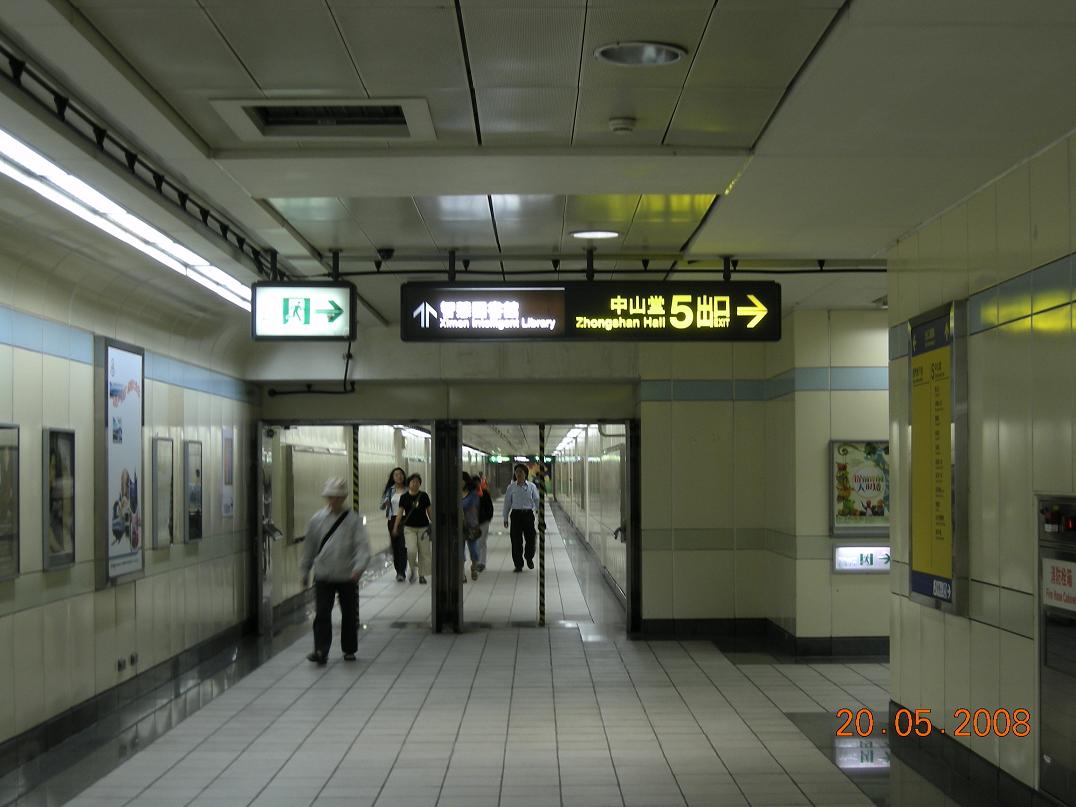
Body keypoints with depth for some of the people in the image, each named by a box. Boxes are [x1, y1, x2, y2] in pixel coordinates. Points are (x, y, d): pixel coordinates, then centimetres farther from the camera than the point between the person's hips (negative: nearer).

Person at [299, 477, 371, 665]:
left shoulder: (353, 520, -4)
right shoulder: (317, 519, 1)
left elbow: (362, 545, -11)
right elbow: (309, 546, 11)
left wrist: (359, 567, -26)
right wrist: (304, 571, 14)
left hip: (347, 577, 0)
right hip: (323, 576, 0)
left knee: (349, 614, 10)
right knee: (322, 614, -9)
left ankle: (349, 650, 26)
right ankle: (320, 651, -8)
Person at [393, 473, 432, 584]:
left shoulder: (424, 496, 2)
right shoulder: (404, 497, 0)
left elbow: (429, 511, 8)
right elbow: (400, 512, 3)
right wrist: (395, 527, -2)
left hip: (423, 527, 1)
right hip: (409, 528, -1)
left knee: (424, 552, 2)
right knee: (411, 550, -17)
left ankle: (422, 575, 15)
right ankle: (412, 570, 10)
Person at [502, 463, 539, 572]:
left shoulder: (531, 486, 2)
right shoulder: (511, 487, 3)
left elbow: (536, 500, 4)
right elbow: (507, 503, 7)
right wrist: (505, 518, 6)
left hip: (528, 514, 0)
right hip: (516, 514, 0)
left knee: (531, 538, 2)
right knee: (516, 540, 0)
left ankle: (529, 558, 30)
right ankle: (518, 564, 11)